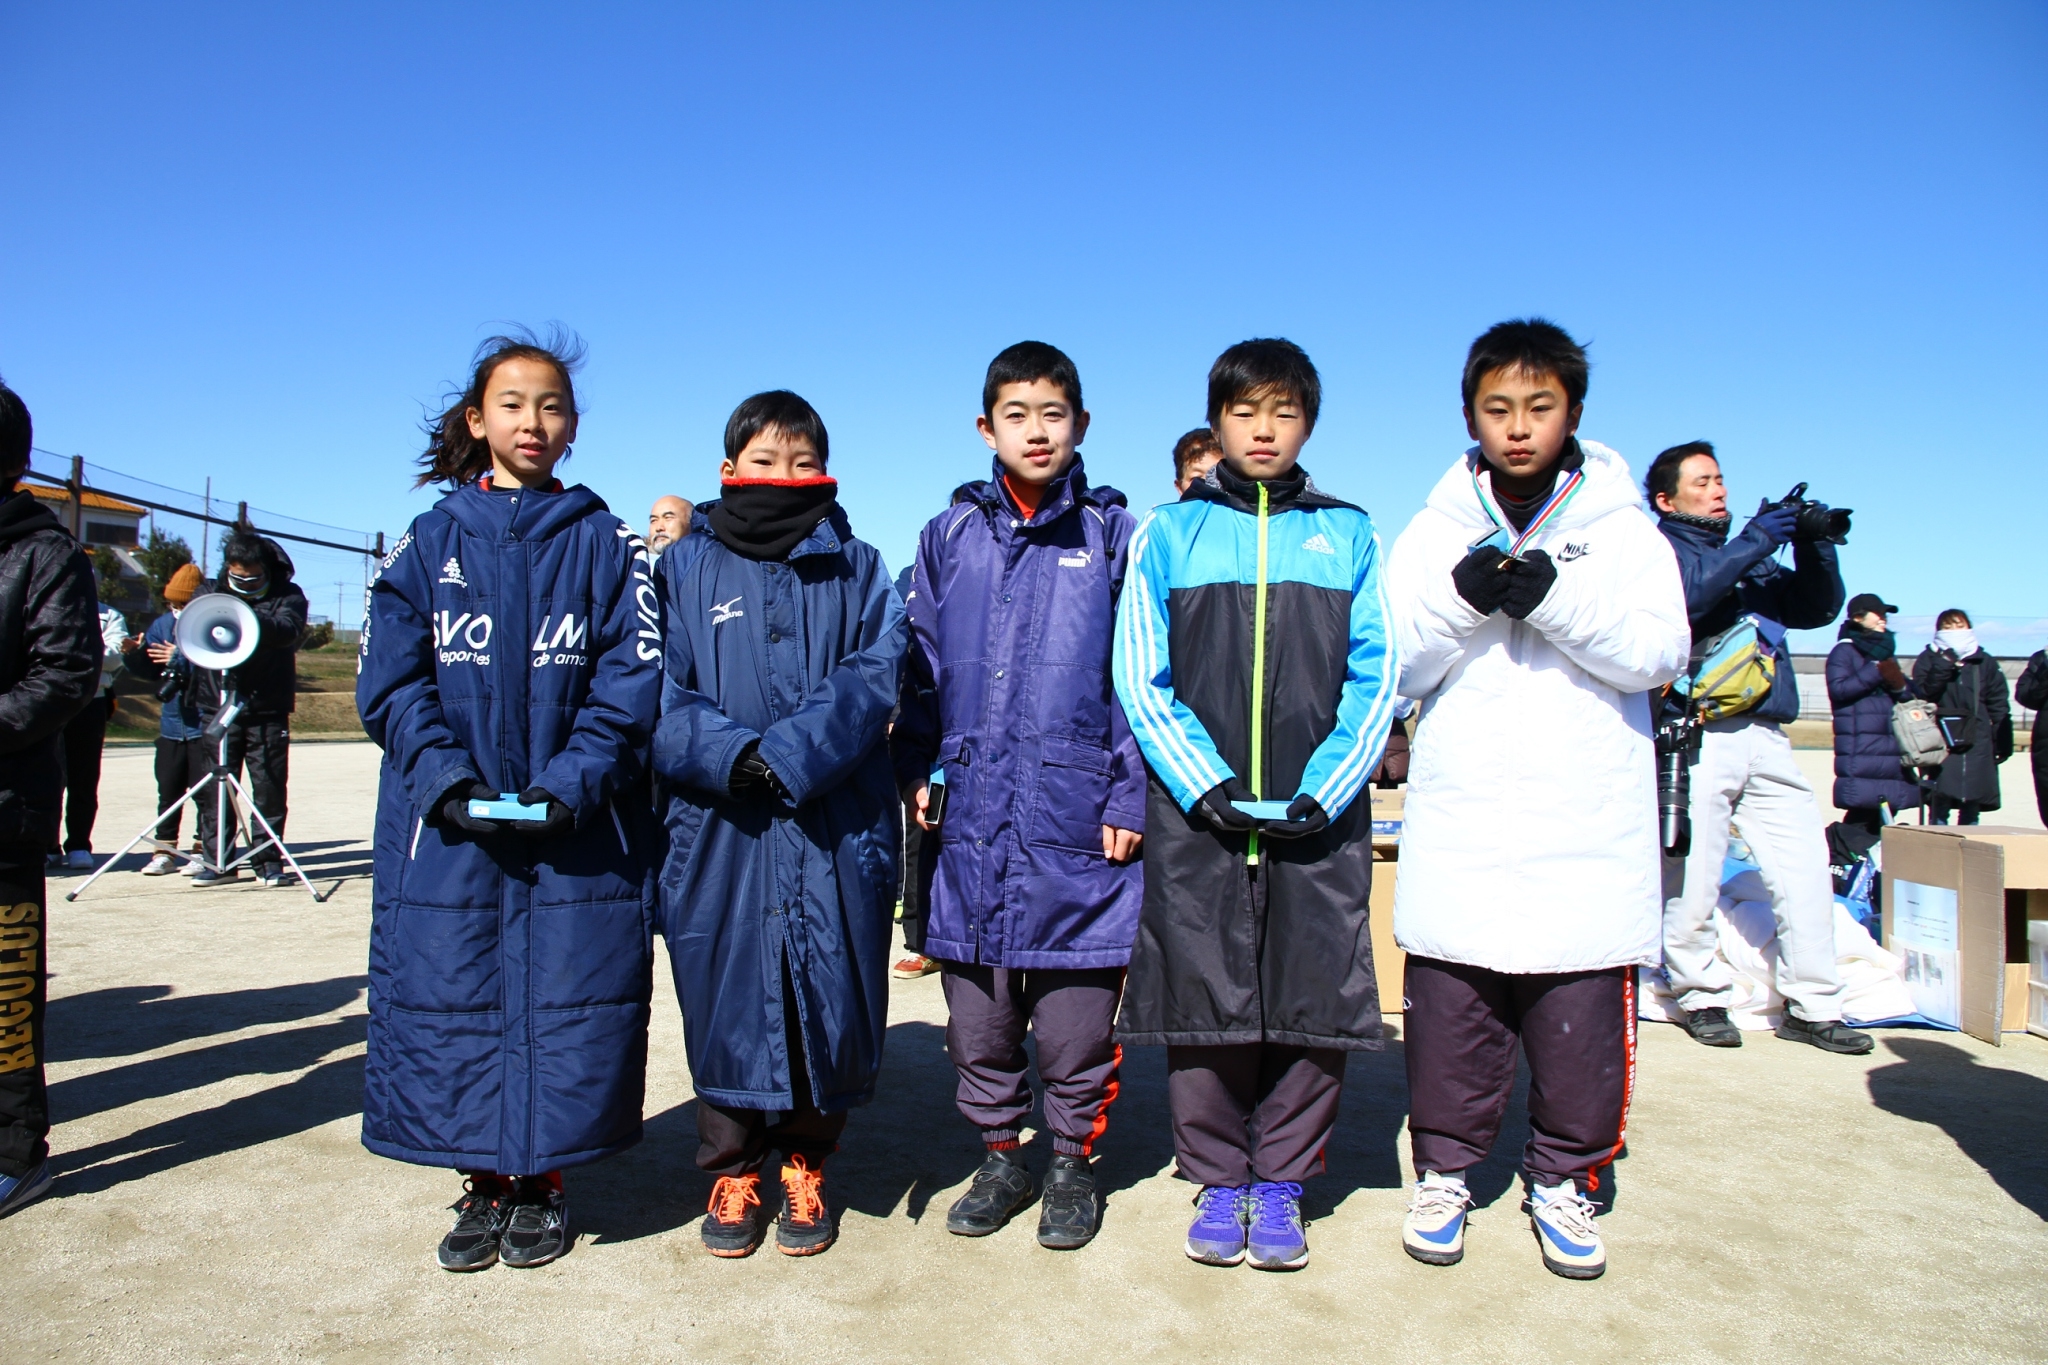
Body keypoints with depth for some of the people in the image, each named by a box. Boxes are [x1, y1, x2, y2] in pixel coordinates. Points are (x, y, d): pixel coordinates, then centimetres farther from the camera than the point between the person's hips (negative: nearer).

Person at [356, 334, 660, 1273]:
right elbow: (390, 682, 1)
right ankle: (483, 1186, 23)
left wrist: (569, 784, -16)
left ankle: (540, 1183, 21)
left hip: (579, 829, -1)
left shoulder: (605, 544, 6)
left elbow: (631, 681, -3)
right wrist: (446, 778, -14)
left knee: (564, 1003, 2)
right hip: (448, 825, 1)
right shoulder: (427, 544, 8)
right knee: (452, 1000, 5)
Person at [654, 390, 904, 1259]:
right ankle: (732, 1171, 25)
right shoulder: (689, 573, 7)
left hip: (835, 830, 0)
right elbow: (661, 696, 0)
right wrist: (732, 755, -17)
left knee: (828, 994, 5)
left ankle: (805, 1163, 26)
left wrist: (788, 755, -18)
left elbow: (874, 676, -5)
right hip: (719, 829, 0)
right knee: (727, 999, 6)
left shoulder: (856, 569, 8)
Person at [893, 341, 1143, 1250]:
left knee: (1074, 1020, 6)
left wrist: (1129, 794, -6)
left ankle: (1073, 1163, 27)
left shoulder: (1114, 538, 3)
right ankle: (1001, 1155, 31)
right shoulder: (949, 537, 10)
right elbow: (920, 668, 14)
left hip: (1076, 819, -2)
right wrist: (917, 771, 7)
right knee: (976, 1015, 12)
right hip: (972, 815, 3)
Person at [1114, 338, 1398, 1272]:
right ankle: (1218, 1179, 22)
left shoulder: (1347, 535, 9)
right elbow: (1140, 678, 1)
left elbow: (1374, 679, 4)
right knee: (1202, 1001, 4)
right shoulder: (1169, 532, 6)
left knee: (1315, 1004, 4)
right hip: (1197, 812, -1)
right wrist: (1207, 790, -10)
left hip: (1320, 815, 1)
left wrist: (1322, 793, -9)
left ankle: (1280, 1180, 21)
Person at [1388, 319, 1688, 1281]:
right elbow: (1397, 669, 2)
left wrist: (1552, 595, -18)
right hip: (1459, 831, 0)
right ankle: (1445, 1167, 24)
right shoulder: (1434, 531, 9)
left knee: (1584, 1020, 6)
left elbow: (1659, 652, -4)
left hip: (1590, 836, 0)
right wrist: (1464, 597, -15)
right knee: (1451, 1014, 5)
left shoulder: (1623, 527, 8)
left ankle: (1564, 1177, 25)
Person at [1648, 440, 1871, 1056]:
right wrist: (1754, 542, -15)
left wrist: (1814, 545, 4)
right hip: (1696, 738, -6)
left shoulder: (1752, 557, 25)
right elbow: (1681, 598, -16)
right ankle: (1703, 996, 13)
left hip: (1764, 738, 6)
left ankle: (1812, 1006, 10)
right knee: (1692, 880, -3)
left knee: (1806, 867, 2)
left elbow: (1818, 608, 20)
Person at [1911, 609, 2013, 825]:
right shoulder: (1929, 659, 5)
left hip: (1977, 742, 2)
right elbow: (1923, 693, -11)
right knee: (1940, 801, -7)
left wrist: (2003, 741, 1)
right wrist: (1944, 664, -18)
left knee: (1972, 806, 7)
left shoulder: (1985, 662, 10)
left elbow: (1999, 705, 7)